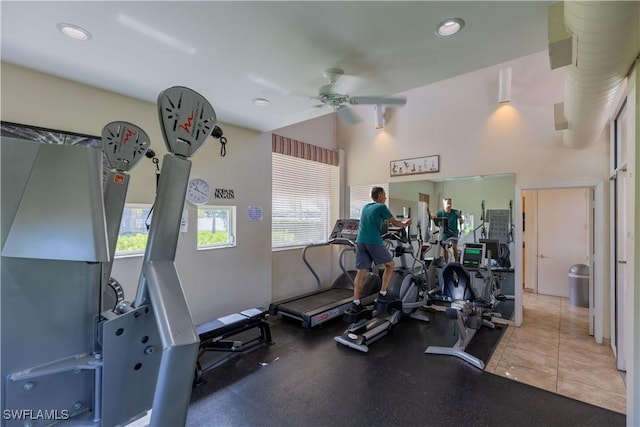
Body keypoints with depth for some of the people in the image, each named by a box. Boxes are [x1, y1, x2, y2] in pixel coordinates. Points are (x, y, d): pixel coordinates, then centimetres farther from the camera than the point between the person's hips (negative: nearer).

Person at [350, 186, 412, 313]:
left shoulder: (365, 207, 22)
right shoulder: (381, 207, 3)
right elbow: (395, 223, 8)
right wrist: (405, 223, 29)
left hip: (360, 242, 6)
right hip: (374, 242, -6)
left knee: (361, 272, 6)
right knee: (390, 264, 15)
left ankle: (355, 303, 1)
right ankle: (382, 295, 14)